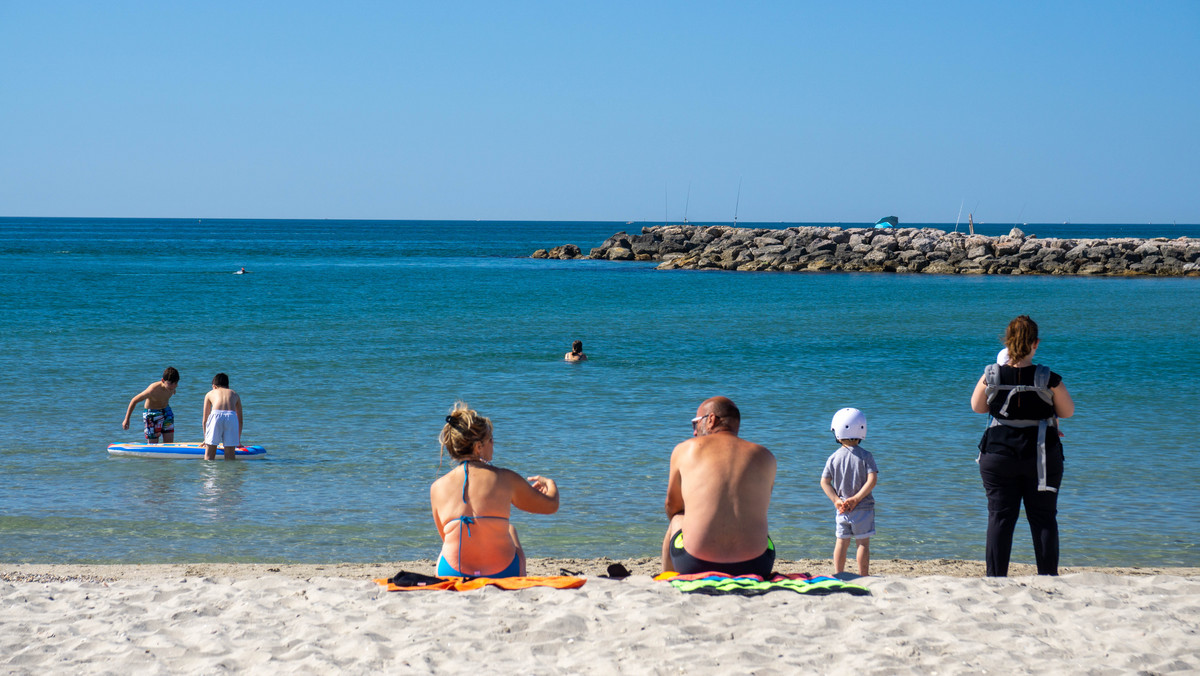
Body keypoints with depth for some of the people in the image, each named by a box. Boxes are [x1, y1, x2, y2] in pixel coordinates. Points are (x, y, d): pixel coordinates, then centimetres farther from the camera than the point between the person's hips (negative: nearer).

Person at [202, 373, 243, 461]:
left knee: (209, 454, 4)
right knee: (230, 454, 5)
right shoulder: (235, 394, 34)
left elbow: (205, 420, 32)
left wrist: (205, 439, 40)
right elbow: (240, 420, 38)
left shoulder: (210, 394, 31)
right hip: (231, 416, 1)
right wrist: (238, 440, 46)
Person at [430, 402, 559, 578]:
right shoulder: (505, 479, -7)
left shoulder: (437, 488, -3)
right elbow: (551, 505, 8)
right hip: (503, 576, -1)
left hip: (453, 577, 1)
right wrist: (550, 484, 33)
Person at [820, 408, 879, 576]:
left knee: (841, 542, 10)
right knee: (863, 543, 2)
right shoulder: (866, 456, -6)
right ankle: (863, 577, 4)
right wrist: (857, 498, -13)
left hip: (842, 509, 3)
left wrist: (836, 500, -4)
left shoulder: (833, 458, 1)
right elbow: (872, 480, -15)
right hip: (863, 508, -3)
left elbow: (824, 482, -3)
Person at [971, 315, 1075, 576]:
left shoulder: (991, 377, -7)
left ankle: (995, 577, 3)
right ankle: (1048, 577, 7)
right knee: (1044, 518, 7)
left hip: (998, 454, 1)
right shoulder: (1049, 379, -11)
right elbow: (1068, 412, 2)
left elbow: (976, 406, 10)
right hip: (1041, 457, -1)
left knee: (999, 518, 5)